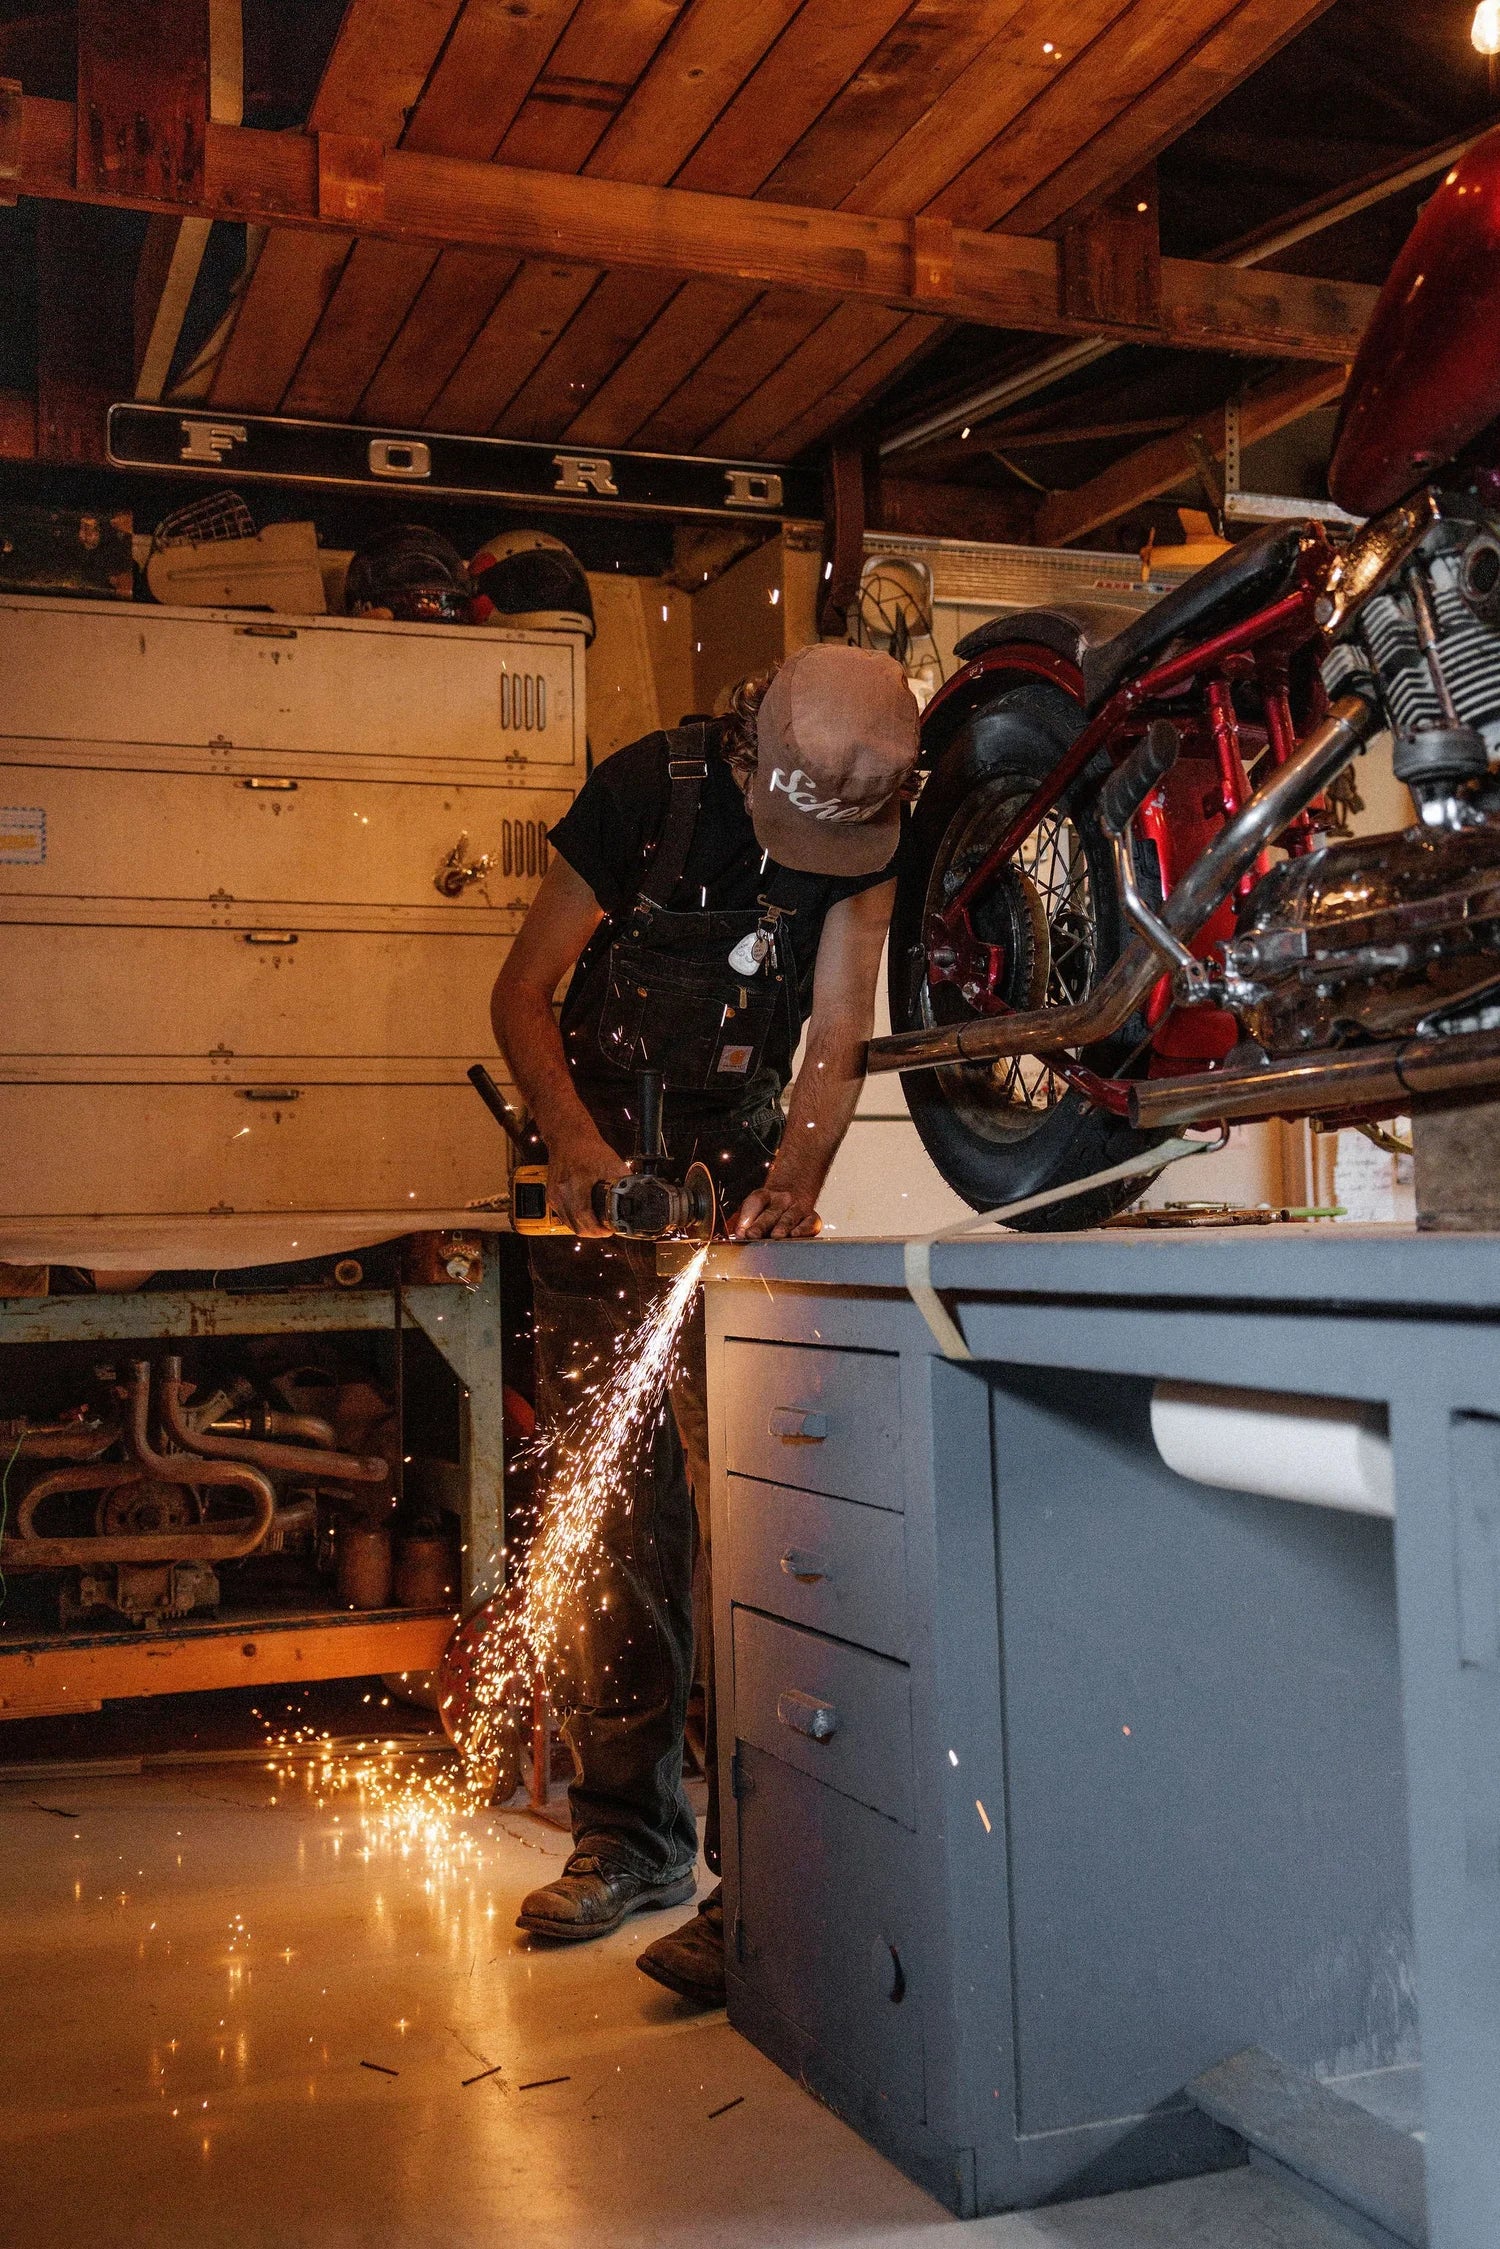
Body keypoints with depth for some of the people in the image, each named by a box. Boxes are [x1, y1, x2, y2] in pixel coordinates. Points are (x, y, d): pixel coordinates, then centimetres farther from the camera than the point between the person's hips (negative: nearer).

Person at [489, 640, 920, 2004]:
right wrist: (572, 1134, -24)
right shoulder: (650, 790, -12)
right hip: (605, 1174, 0)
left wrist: (794, 1182, -28)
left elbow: (835, 1046, -9)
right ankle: (631, 1835, 13)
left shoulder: (864, 841, -7)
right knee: (608, 1516, 1)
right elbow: (523, 989, -7)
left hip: (740, 1189, 0)